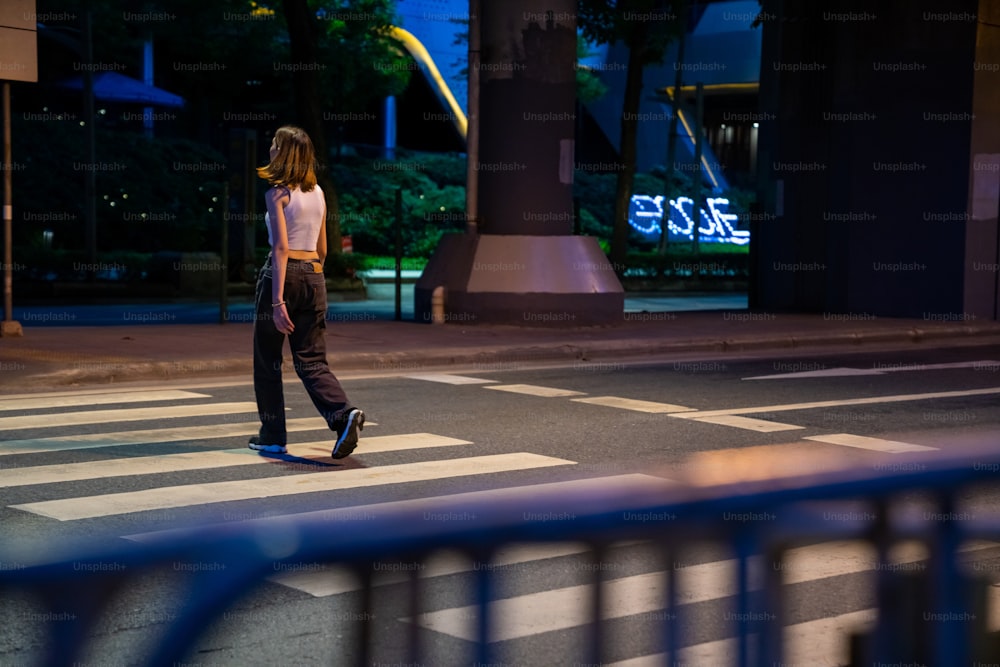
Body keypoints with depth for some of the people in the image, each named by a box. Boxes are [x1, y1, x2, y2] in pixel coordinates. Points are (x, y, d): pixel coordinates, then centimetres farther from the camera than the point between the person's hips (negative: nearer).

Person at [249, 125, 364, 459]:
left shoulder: (278, 193, -9)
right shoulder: (317, 192, 11)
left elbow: (281, 248, -17)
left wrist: (277, 301, -21)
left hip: (282, 274, -6)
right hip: (314, 276, 6)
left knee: (267, 359, 9)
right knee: (311, 360, 6)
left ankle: (273, 435, 15)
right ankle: (343, 413, -18)